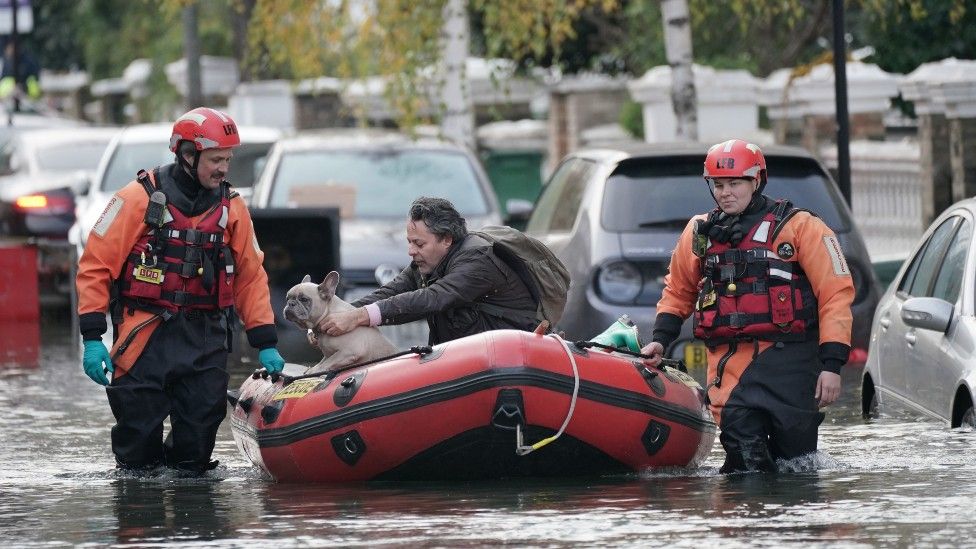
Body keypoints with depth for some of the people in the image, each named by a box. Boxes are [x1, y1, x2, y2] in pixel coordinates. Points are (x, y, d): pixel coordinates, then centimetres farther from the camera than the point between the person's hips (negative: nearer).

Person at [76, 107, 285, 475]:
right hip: (145, 335, -3)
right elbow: (95, 265, -5)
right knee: (139, 442, 0)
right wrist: (92, 338, -10)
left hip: (205, 343, 3)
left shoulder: (232, 209, 8)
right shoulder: (140, 198, -5)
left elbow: (251, 277, 16)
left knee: (197, 445, 3)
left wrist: (265, 344, 8)